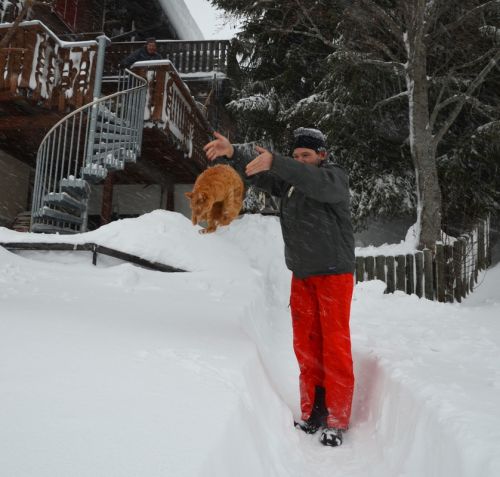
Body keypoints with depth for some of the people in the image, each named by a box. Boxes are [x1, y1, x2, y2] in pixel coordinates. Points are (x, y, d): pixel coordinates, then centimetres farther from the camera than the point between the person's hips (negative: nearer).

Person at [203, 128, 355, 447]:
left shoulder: (335, 176, -7)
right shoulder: (289, 180, 10)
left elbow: (317, 183, -30)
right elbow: (258, 175, -2)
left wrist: (275, 162, -41)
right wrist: (233, 153, -20)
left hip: (334, 272, -5)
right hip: (302, 275, 6)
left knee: (335, 345, -4)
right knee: (306, 346, 7)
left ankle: (337, 420, 5)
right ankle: (313, 414, 17)